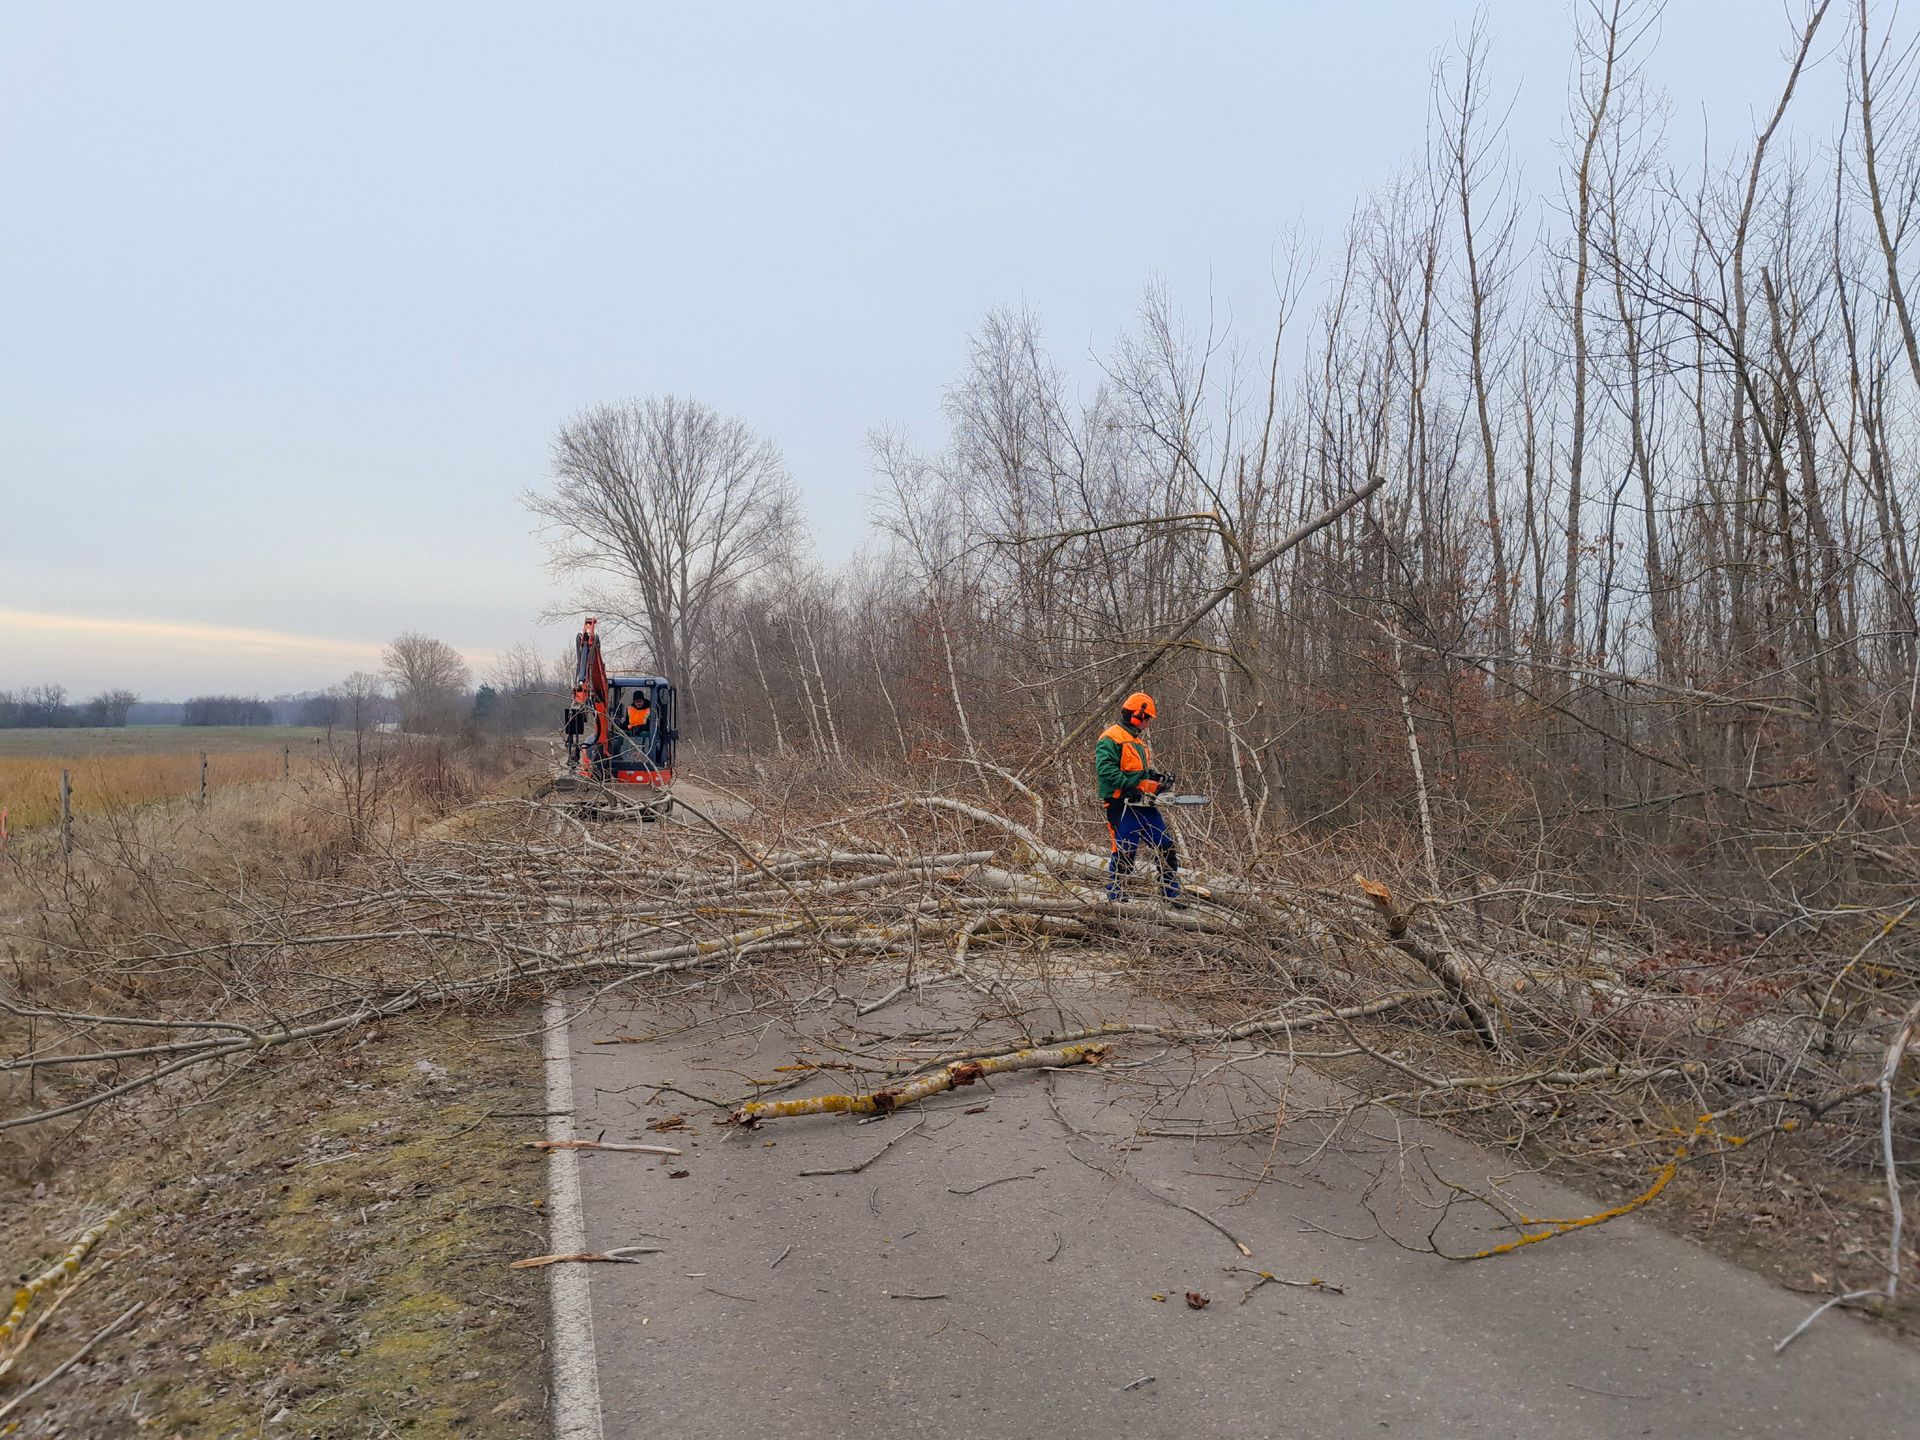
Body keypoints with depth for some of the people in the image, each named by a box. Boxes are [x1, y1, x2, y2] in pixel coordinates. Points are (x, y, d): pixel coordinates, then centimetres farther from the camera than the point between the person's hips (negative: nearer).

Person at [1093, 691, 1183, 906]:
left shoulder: (1139, 741, 22)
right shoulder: (1112, 738, -9)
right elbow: (1105, 770, -21)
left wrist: (1159, 778, 9)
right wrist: (1129, 787, -23)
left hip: (1145, 804, 9)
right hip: (1122, 805, -9)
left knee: (1166, 848, 8)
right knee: (1125, 851, -6)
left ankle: (1172, 893, 16)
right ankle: (1116, 897, 5)